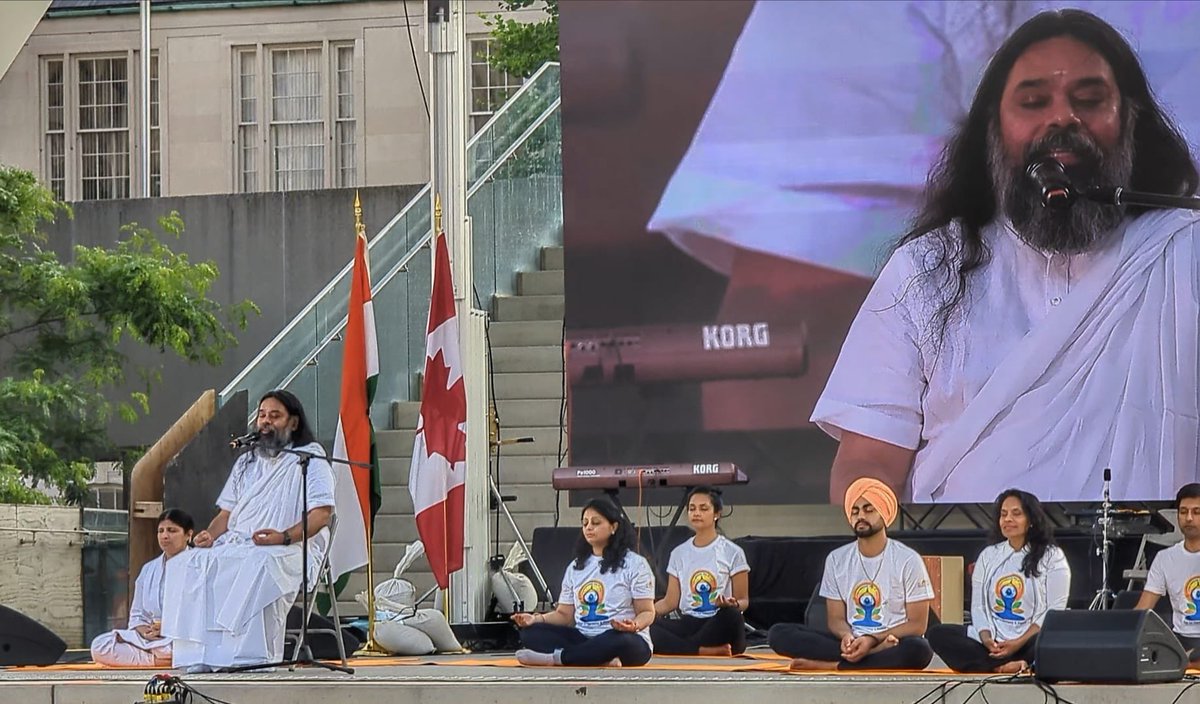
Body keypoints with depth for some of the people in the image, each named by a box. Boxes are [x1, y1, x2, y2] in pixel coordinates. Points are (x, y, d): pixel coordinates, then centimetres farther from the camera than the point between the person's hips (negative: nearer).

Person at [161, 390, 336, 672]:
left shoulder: (310, 460, 7)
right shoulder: (247, 463, 27)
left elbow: (322, 513, -5)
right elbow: (227, 512, 25)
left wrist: (284, 537, -21)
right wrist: (210, 535, 1)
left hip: (292, 547, -6)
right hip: (236, 543, 6)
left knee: (257, 566, -41)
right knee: (188, 564, -23)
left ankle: (251, 656, -42)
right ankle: (199, 656, -31)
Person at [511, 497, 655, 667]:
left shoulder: (635, 564, 2)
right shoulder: (575, 567, 18)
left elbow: (647, 612, -2)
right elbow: (564, 614, 15)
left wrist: (634, 625, -25)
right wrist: (537, 619, -5)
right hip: (583, 638, 5)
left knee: (619, 640, -43)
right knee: (531, 633, -20)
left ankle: (554, 658, -36)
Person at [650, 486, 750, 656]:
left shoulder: (732, 552, 3)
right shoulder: (679, 554, 15)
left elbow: (743, 600, 3)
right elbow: (670, 602, 14)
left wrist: (732, 605, -21)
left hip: (719, 628, -3)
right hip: (688, 624, 3)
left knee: (730, 615, -40)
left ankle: (679, 648, -25)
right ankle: (706, 650, -36)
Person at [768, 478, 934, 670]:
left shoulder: (907, 560, -1)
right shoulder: (836, 560, 10)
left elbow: (917, 625, -4)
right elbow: (836, 618, 9)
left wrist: (872, 639, -19)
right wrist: (847, 636, -16)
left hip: (894, 642, -4)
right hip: (851, 641, 4)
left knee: (918, 650, -40)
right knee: (779, 634, -19)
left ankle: (830, 666, -31)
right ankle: (876, 656, -28)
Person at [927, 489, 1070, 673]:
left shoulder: (1052, 557, 4)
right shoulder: (988, 556, 16)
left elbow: (1054, 611, -4)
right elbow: (978, 605, 11)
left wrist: (1018, 643, -17)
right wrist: (986, 638, -11)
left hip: (1031, 639, -5)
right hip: (992, 639, 5)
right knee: (937, 634, -22)